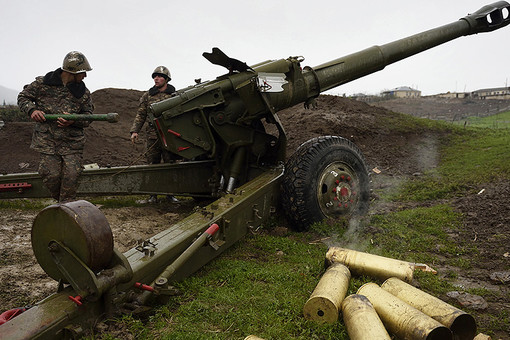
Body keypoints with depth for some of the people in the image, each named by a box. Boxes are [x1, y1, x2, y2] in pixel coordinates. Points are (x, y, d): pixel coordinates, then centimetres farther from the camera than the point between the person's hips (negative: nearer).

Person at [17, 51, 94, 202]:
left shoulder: (83, 92, 4)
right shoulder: (43, 83, 1)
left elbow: (88, 116, 6)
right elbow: (23, 97, 12)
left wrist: (74, 121, -15)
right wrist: (31, 110, -9)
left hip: (72, 142, 1)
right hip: (47, 140, -1)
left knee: (71, 176, -4)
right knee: (52, 176, -3)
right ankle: (60, 200, 24)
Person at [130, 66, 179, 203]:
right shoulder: (147, 96, 10)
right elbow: (140, 115, 10)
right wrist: (134, 131, -2)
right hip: (152, 136, 1)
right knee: (152, 166, 4)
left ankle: (170, 193, 16)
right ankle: (153, 195, 13)